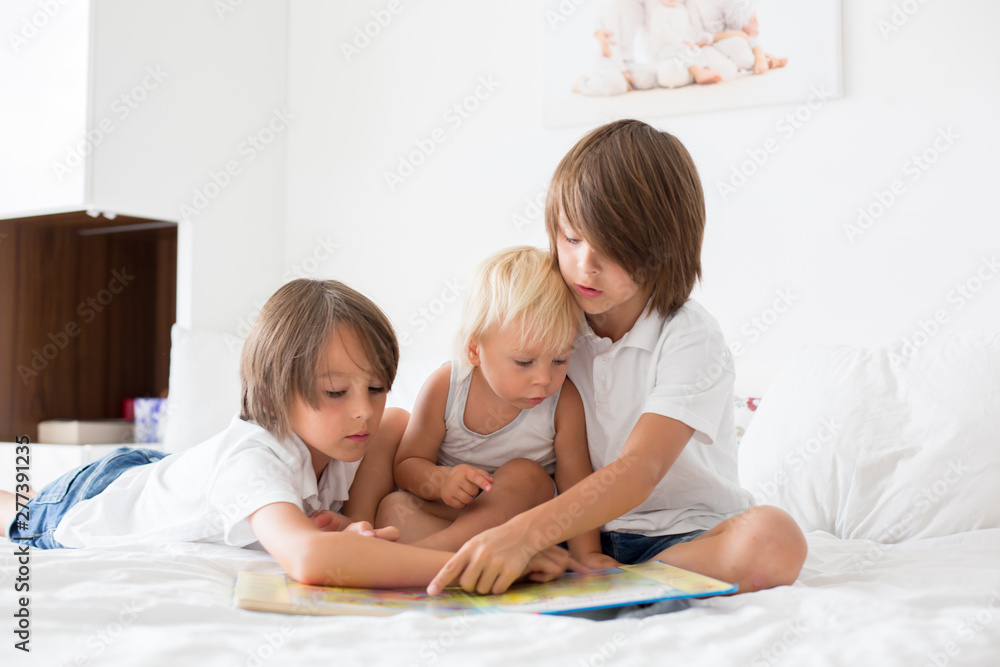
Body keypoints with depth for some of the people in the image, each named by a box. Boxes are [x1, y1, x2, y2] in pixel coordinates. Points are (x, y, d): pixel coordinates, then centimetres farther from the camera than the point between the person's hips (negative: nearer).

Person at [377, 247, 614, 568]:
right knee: (394, 508, -24)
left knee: (526, 475, -30)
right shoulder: (444, 388, -15)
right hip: (447, 510, 0)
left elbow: (576, 485, -12)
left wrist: (587, 553, -23)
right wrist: (441, 479, -29)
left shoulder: (564, 402, -16)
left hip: (519, 517, 0)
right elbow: (406, 465, -8)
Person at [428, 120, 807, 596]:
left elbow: (641, 469, -27)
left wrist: (526, 532, -43)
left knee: (773, 540, -37)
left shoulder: (690, 340, -14)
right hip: (582, 530, 3)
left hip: (682, 534, -3)